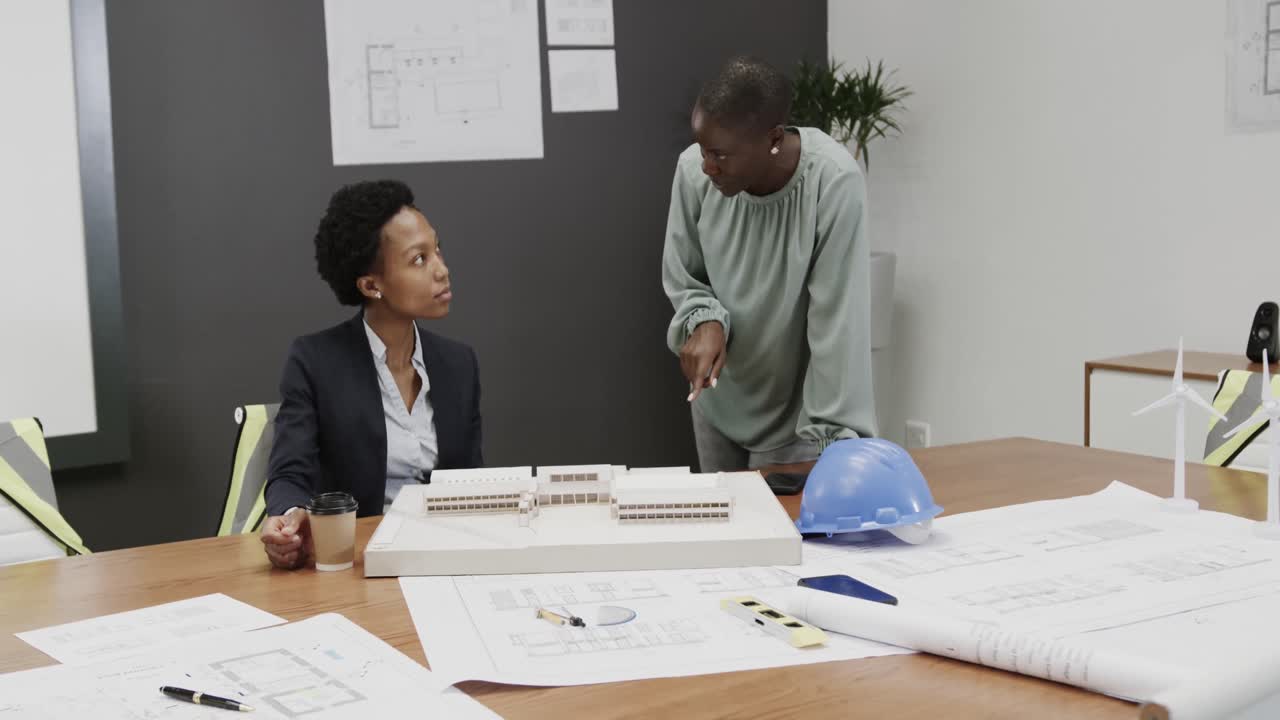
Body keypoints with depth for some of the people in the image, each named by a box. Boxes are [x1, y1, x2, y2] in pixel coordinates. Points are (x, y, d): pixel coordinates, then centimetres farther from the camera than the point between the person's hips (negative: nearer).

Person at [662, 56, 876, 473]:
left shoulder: (835, 184, -29)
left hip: (795, 406, -4)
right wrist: (705, 320, -22)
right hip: (718, 400, 4)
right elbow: (681, 279, -1)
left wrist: (836, 437, -28)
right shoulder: (693, 170, -17)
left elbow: (838, 322, -27)